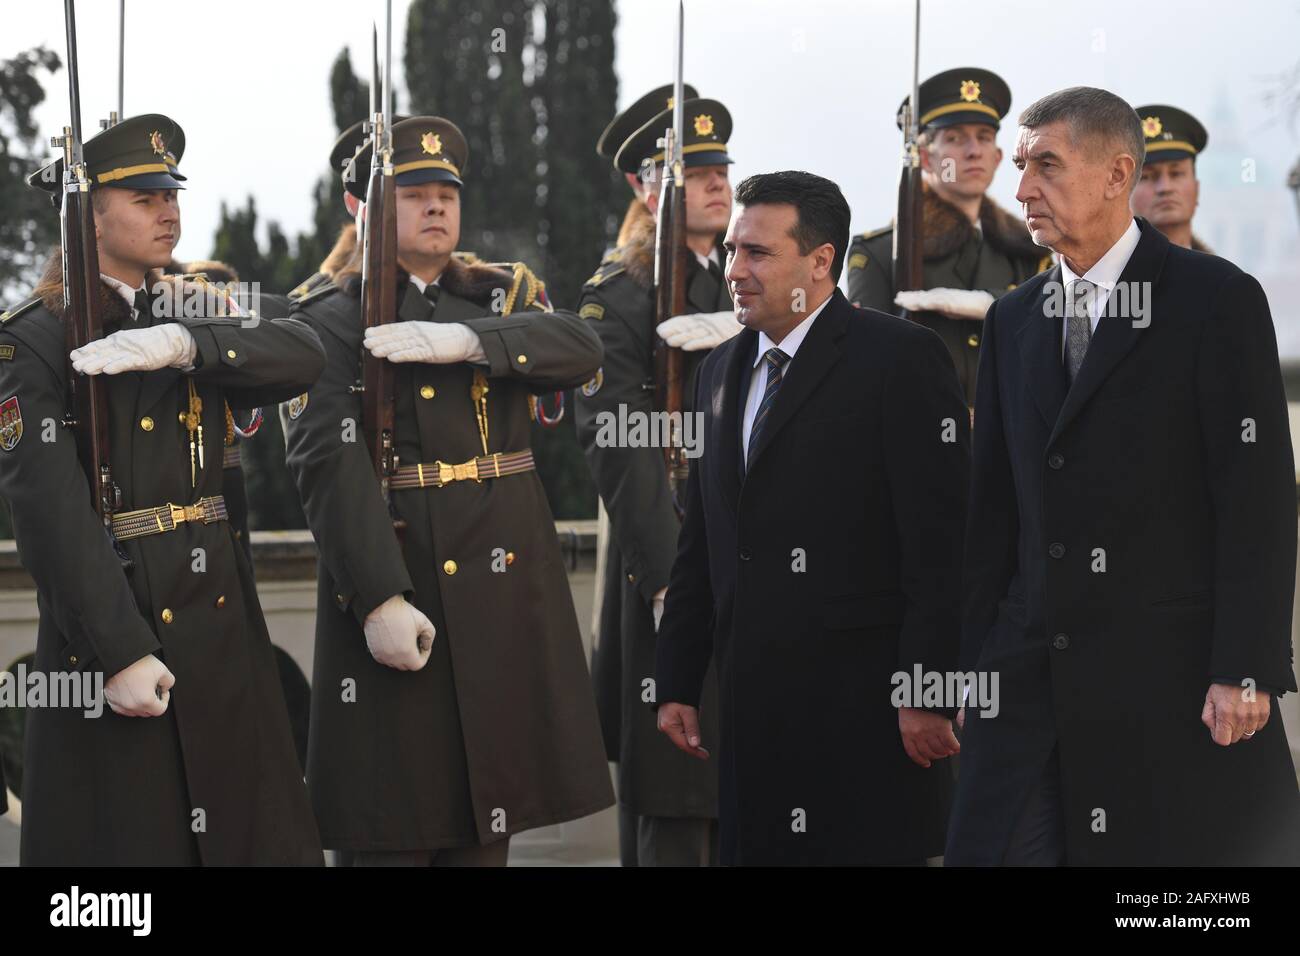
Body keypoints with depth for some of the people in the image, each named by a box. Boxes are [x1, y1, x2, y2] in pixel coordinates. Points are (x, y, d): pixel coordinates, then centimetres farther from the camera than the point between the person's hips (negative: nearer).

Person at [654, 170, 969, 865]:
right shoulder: (722, 370, 17)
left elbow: (940, 542, -11)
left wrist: (928, 692, -17)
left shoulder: (903, 358, -6)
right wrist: (677, 684, 16)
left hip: (864, 704, -7)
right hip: (753, 709, 7)